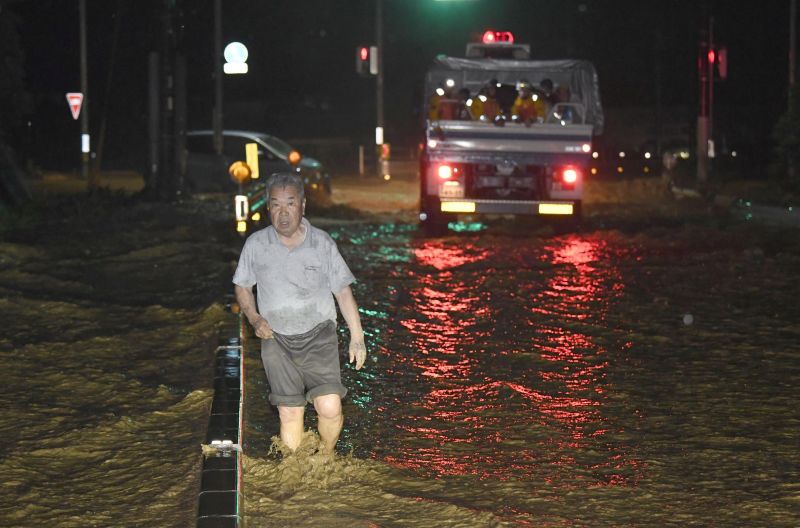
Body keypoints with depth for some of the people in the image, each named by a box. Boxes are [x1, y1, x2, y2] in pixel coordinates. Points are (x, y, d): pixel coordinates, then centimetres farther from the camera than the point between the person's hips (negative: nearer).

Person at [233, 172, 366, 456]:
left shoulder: (322, 243, -3)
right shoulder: (256, 244, -1)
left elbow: (343, 292, 3)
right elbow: (242, 286, 13)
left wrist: (357, 338, 1)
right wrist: (253, 318, -5)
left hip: (318, 336, -1)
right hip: (277, 340, 1)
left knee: (329, 408, -14)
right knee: (289, 413, 0)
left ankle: (327, 456, 14)